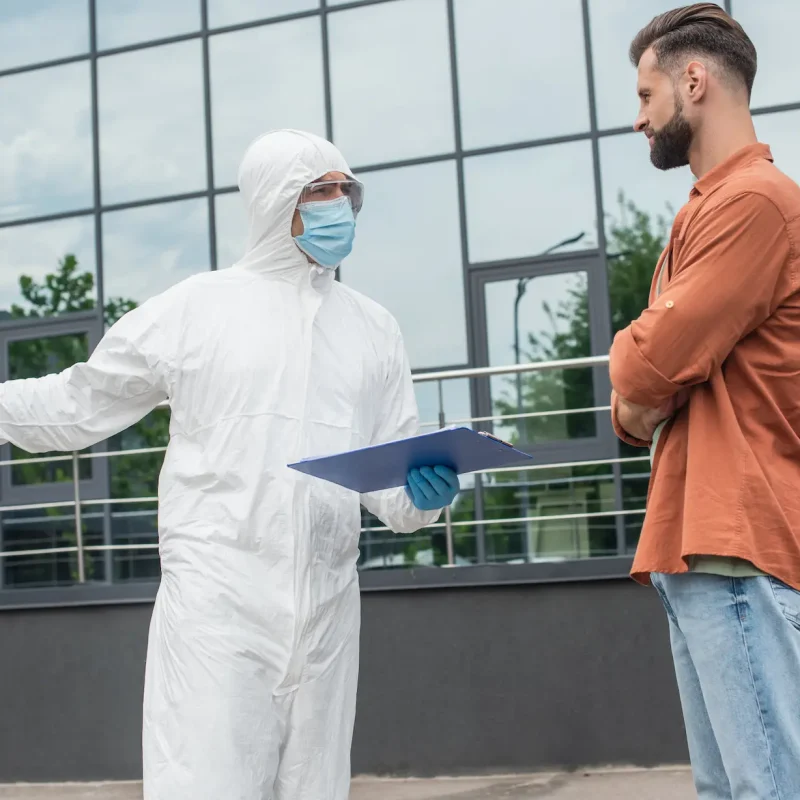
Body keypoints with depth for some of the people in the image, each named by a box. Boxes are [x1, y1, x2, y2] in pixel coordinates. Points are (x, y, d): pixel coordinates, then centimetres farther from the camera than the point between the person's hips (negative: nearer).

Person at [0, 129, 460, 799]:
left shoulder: (373, 328, 13)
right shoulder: (196, 307, 3)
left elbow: (388, 481, 13)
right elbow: (80, 405, 12)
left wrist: (422, 496, -7)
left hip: (328, 610, 4)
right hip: (217, 594, -4)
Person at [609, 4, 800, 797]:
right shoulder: (708, 208, 23)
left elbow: (648, 366, -16)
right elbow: (642, 390, 22)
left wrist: (631, 373, 5)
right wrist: (635, 408, 0)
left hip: (736, 546, -10)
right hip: (696, 547, 10)